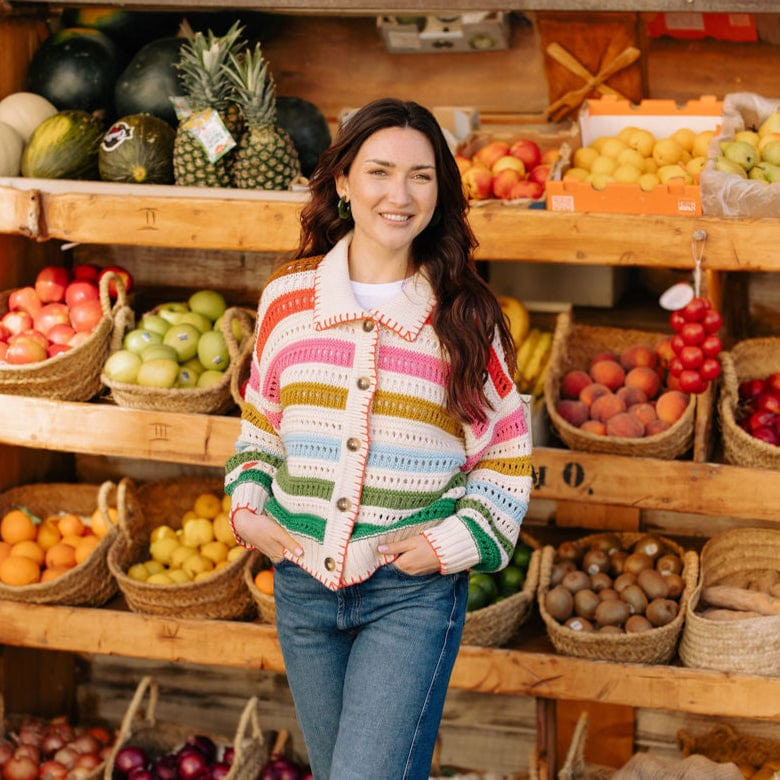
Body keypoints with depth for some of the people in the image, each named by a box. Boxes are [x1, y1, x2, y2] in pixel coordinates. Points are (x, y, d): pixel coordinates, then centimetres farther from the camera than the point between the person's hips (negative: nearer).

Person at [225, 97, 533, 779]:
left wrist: (456, 542, -10)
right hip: (303, 582, 4)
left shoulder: (464, 314, -4)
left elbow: (506, 453, 3)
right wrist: (246, 508, 3)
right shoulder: (288, 296, 2)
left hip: (414, 592, -3)